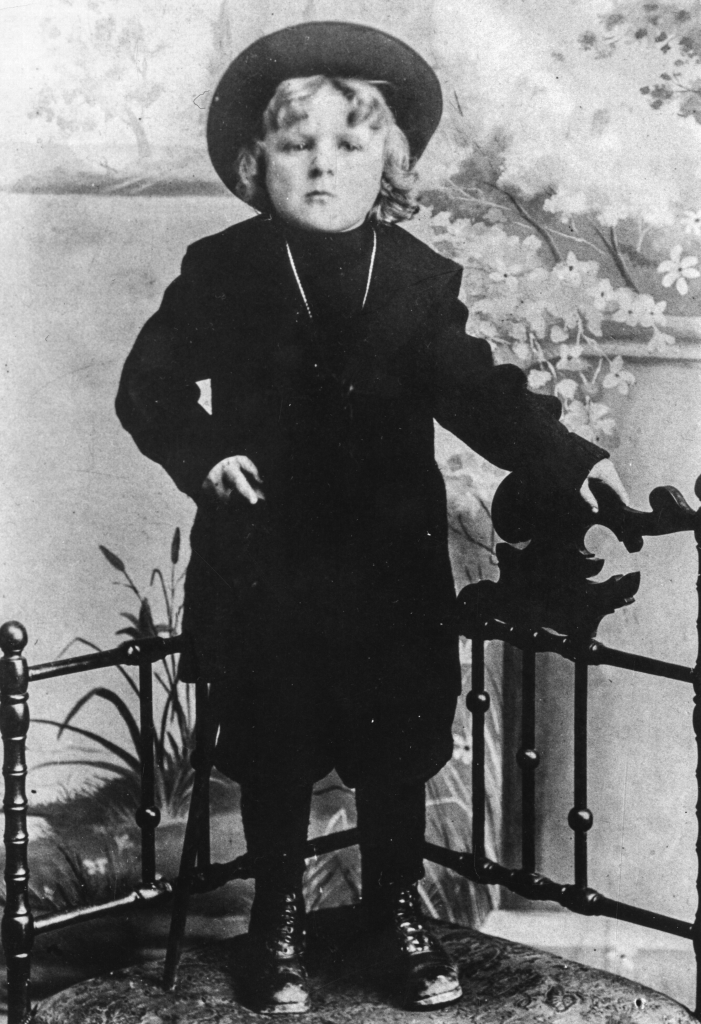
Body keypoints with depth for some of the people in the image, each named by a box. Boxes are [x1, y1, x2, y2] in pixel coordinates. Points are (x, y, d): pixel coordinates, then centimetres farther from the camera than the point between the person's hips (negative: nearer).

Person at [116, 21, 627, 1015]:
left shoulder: (422, 279, 1)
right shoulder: (219, 273, -2)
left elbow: (478, 390, -3)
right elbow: (149, 387, 0)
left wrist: (567, 456, -17)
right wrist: (201, 452, -18)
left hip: (391, 567, 1)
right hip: (262, 566, -1)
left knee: (397, 748, 9)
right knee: (272, 755, 10)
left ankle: (400, 907, 30)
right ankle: (278, 921, 29)